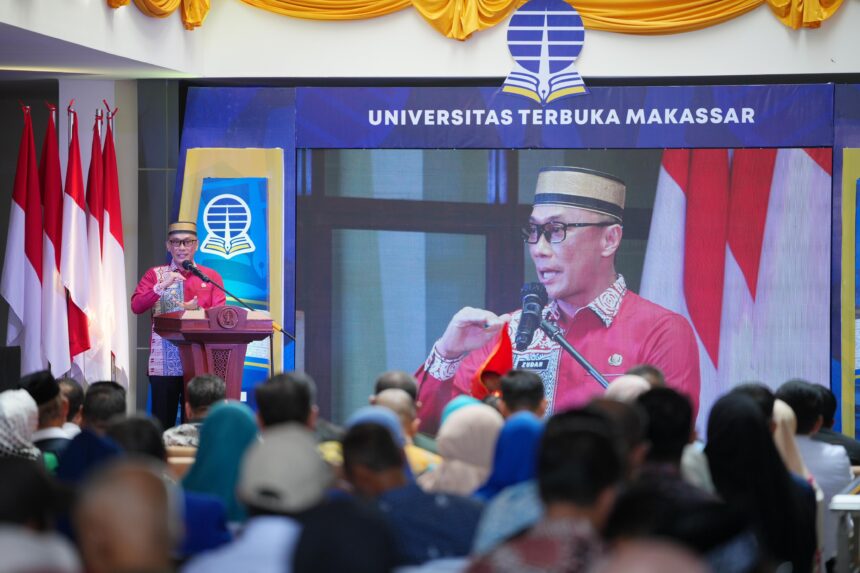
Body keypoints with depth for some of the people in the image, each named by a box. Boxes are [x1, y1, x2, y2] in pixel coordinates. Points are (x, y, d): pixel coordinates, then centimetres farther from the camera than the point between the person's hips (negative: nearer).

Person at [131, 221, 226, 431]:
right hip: (164, 362, -1)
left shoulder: (211, 277, 10)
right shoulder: (155, 274, 8)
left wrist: (197, 310, -16)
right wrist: (163, 286, -17)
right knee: (163, 421, -2)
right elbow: (136, 307, -5)